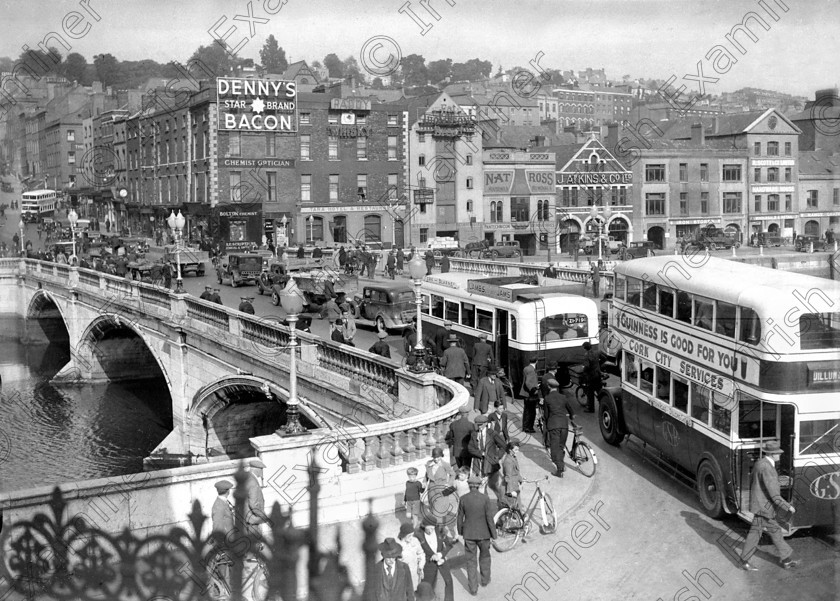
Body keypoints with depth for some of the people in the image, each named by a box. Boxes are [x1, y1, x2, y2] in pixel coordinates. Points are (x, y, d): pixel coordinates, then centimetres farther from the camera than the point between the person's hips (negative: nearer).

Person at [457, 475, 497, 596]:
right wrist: (494, 534, -4)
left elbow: (460, 517, 0)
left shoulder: (463, 499, -9)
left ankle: (473, 588, 9)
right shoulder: (485, 498, -14)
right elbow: (490, 518, -14)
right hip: (483, 534, 0)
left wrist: (460, 531, 16)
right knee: (484, 555, 24)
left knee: (471, 561, 9)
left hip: (469, 534, 0)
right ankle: (485, 580, 38)